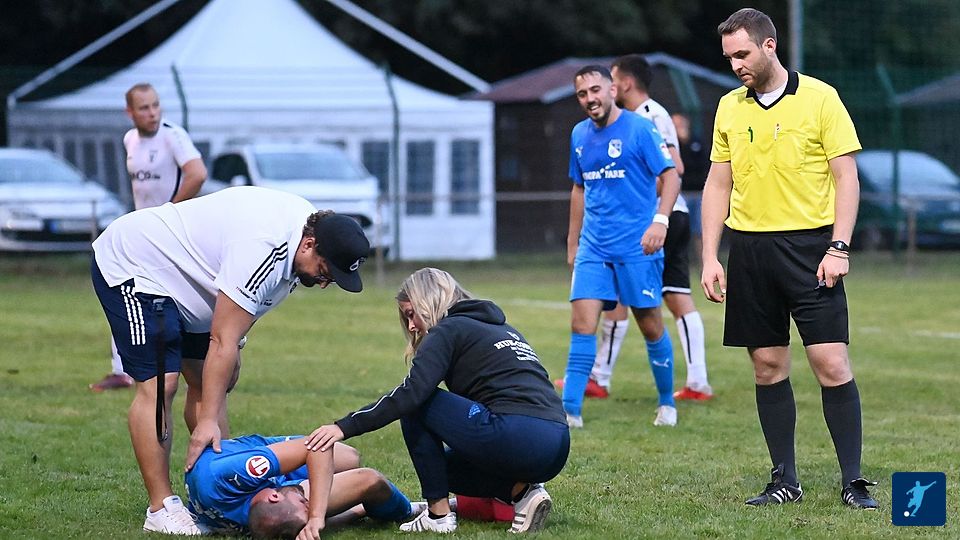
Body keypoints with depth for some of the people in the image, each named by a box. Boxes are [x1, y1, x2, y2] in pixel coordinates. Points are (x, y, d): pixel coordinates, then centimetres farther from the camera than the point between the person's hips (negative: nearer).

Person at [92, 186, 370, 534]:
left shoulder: (307, 224, -6)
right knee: (159, 383, -16)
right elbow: (222, 341, -32)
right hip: (132, 267, -11)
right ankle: (161, 509, -13)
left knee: (206, 383, 7)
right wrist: (209, 421, -30)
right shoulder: (263, 248, -35)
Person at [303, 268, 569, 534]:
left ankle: (438, 515, 3)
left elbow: (409, 394, -9)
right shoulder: (500, 328, 27)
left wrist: (345, 427, -10)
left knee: (414, 407, 5)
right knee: (443, 468, 26)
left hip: (517, 443, -9)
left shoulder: (450, 330, 3)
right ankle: (521, 492, 5)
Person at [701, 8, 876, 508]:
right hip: (749, 247, 4)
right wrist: (710, 257, 7)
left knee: (831, 363, -8)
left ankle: (853, 482, -2)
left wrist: (839, 248, -12)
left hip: (809, 243, -4)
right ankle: (784, 480, 13)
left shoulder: (819, 98, -3)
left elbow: (846, 176, -4)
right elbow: (718, 185, 14)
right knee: (768, 366, 5)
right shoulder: (729, 107, 10)